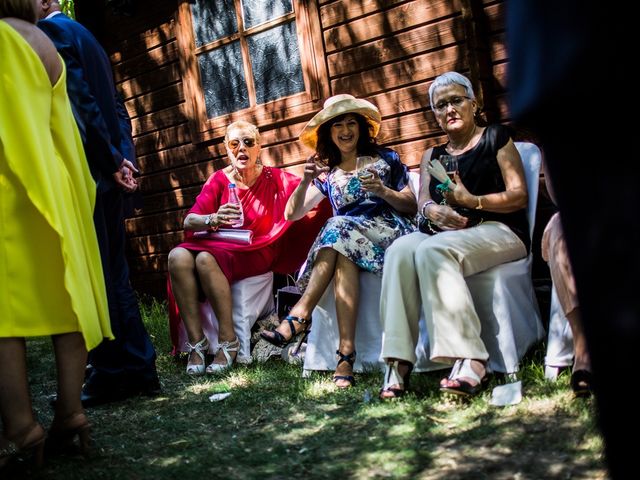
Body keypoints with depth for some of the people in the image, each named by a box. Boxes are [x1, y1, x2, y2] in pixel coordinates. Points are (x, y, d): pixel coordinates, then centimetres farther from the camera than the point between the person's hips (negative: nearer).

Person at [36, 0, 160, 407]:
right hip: (105, 173, 9)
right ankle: (138, 369, 16)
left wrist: (112, 161, -12)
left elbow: (80, 102, -16)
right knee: (114, 274, 11)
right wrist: (118, 158, 9)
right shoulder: (85, 36, 22)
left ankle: (114, 373, 3)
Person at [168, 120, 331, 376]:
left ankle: (229, 341, -23)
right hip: (218, 245, 3)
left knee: (206, 259, -33)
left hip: (255, 253, -3)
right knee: (178, 256, -29)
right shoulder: (219, 180, 7)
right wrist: (212, 219, -27)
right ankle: (196, 342, -24)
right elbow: (189, 220, -5)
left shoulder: (274, 179, 4)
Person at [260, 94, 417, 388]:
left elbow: (412, 207, 11)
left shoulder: (385, 159, 17)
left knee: (339, 229, -34)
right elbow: (292, 214, 14)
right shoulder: (326, 174, 22)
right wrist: (306, 181, -4)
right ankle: (346, 355, -47)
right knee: (343, 259, -37)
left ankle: (300, 314, -40)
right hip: (348, 242, 2)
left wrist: (382, 191, -9)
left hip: (390, 233, -2)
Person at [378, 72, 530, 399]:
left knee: (432, 249, -36)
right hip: (444, 234, 4)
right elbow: (423, 200, 10)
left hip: (499, 231, -4)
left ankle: (469, 361, -41)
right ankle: (398, 361, -37)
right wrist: (434, 211, -15)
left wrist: (473, 201, -17)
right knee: (400, 250, -29)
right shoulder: (432, 156, 25)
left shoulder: (495, 138, 11)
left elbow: (519, 196, 0)